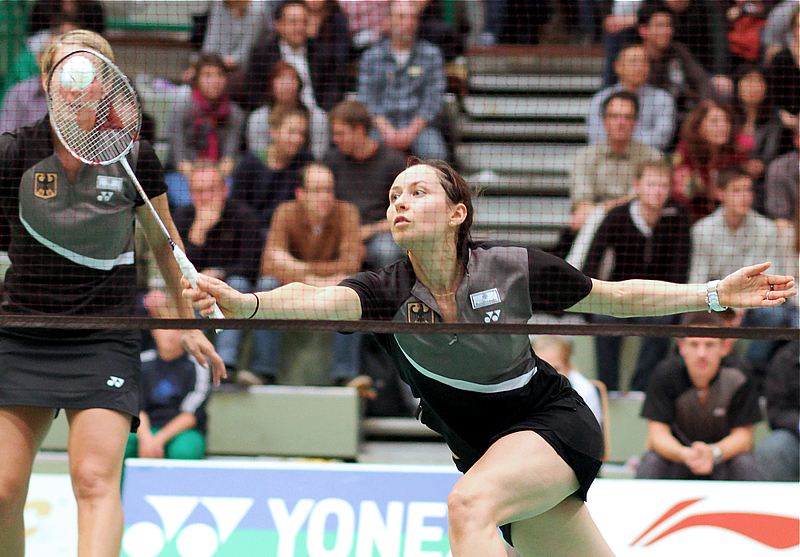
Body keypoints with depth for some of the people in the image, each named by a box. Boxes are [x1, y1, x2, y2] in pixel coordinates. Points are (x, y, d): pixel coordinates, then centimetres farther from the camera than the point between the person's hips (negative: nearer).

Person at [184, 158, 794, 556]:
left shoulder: (515, 269, -16)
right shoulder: (388, 290, -14)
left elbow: (617, 297, -1)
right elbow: (317, 300, -36)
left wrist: (715, 293, -7)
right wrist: (244, 303, -57)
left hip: (555, 422, -4)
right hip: (485, 449, 4)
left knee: (470, 502, -33)